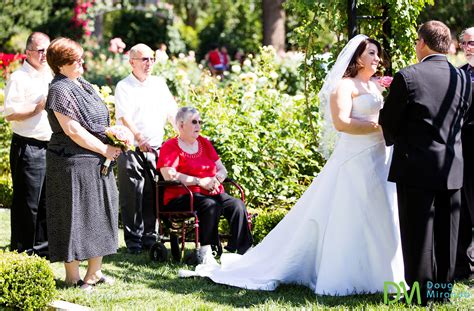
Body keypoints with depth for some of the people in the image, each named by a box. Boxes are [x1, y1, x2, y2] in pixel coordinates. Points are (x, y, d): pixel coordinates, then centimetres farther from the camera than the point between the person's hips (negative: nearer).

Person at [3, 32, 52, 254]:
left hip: (50, 147, 7)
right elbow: (10, 113, -16)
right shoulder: (19, 78, -8)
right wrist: (39, 106, -18)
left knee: (46, 200, 12)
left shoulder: (50, 77, 16)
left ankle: (42, 246, 21)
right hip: (28, 147, -7)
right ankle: (22, 250, 3)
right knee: (27, 202, -4)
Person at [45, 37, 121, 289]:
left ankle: (94, 272, 21)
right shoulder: (60, 90, -13)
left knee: (100, 213, 12)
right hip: (73, 163, -9)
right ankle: (73, 276, 5)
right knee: (75, 215, -3)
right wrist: (103, 149, -14)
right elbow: (72, 130, -19)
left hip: (97, 163, 9)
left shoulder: (84, 86, 14)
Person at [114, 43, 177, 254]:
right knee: (132, 197, -2)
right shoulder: (124, 87, -3)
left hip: (156, 149, 5)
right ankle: (133, 241, 4)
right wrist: (139, 139, -29)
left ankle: (149, 238, 16)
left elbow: (172, 112, 13)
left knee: (152, 196, 7)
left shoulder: (159, 84, 14)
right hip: (131, 149, -5)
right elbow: (124, 117, -15)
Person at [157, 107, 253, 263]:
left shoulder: (204, 143, 20)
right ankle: (205, 251, -33)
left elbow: (222, 169, 20)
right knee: (211, 205, -37)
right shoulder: (170, 147, 1)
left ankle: (241, 250, -26)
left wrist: (217, 178, -5)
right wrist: (200, 182, -15)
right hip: (182, 196, -6)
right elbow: (169, 175, -14)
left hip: (213, 193, 6)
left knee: (237, 205, -23)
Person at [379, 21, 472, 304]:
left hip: (416, 167, -4)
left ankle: (420, 294, 8)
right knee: (446, 233, 12)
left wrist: (394, 139, 17)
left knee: (418, 234, 3)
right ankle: (443, 291, 19)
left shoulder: (407, 78, -12)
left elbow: (388, 122, -4)